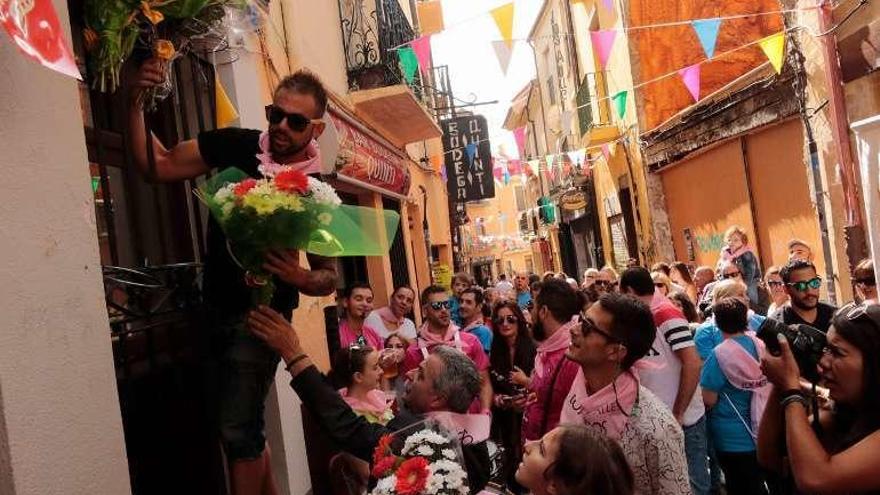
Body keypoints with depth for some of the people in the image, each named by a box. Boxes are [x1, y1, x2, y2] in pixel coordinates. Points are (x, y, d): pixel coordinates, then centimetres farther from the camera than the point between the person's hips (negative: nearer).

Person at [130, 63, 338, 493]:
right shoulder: (235, 145, -7)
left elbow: (329, 278, -10)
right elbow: (156, 166, -5)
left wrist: (297, 277, -32)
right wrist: (136, 103, -18)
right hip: (214, 306, 5)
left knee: (238, 428, -4)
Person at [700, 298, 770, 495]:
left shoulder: (720, 354, -21)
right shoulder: (760, 345, -3)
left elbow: (709, 400, -19)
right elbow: (770, 384, 13)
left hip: (734, 440, -6)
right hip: (761, 432, 6)